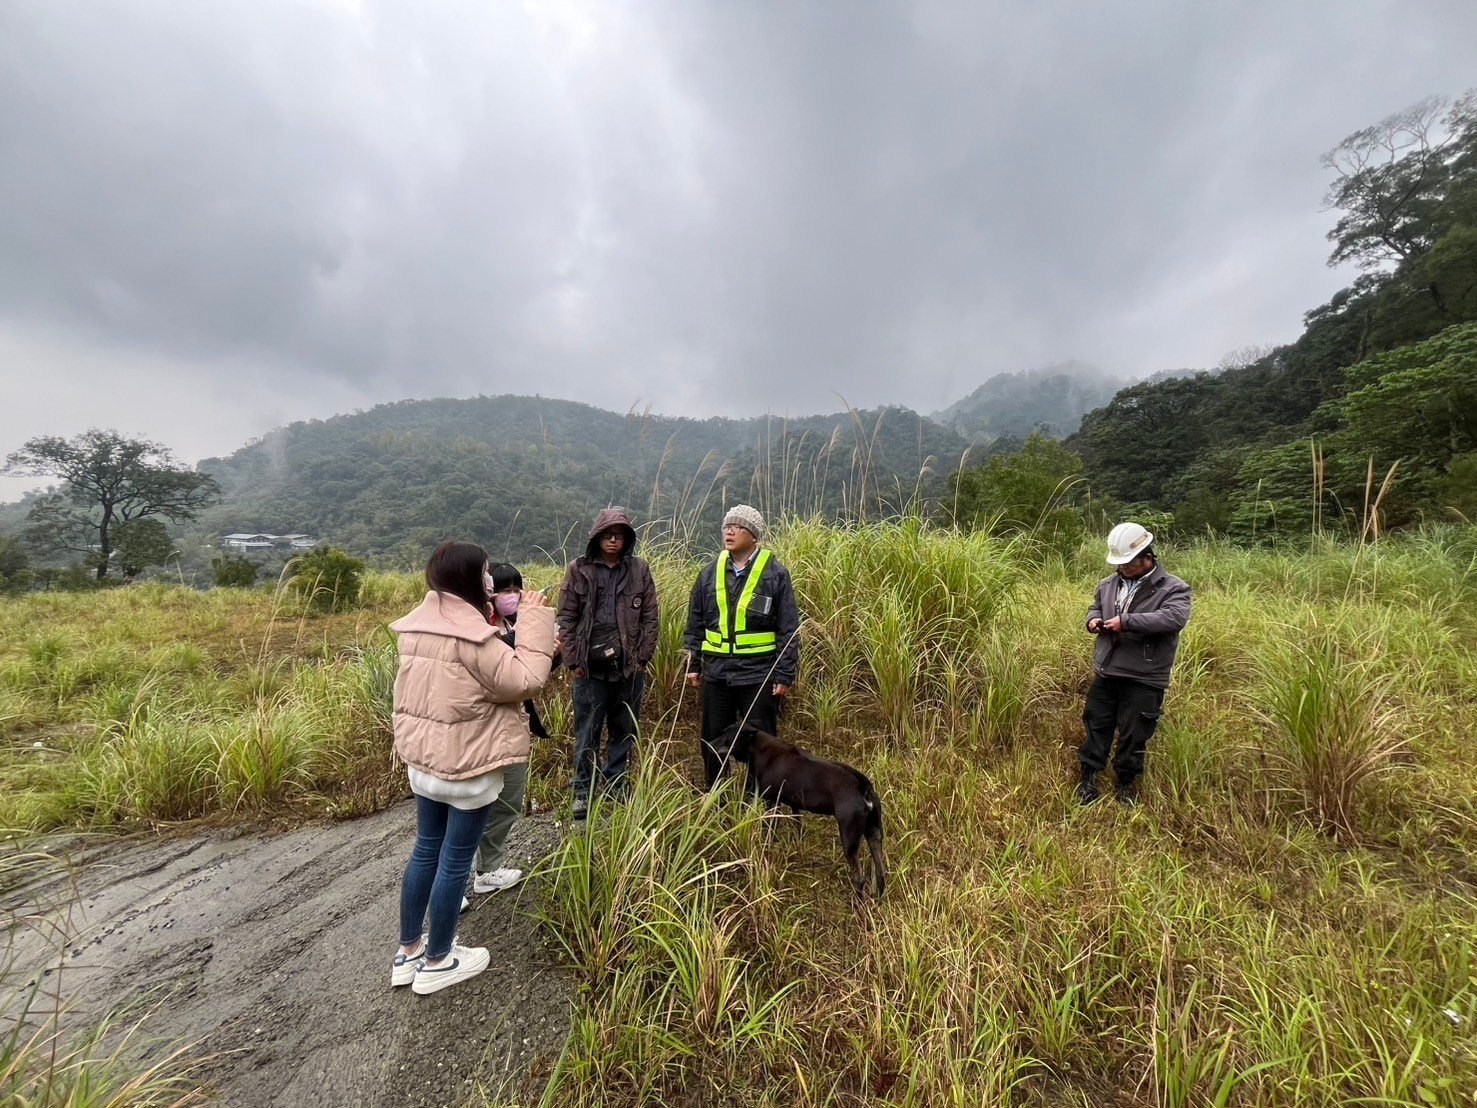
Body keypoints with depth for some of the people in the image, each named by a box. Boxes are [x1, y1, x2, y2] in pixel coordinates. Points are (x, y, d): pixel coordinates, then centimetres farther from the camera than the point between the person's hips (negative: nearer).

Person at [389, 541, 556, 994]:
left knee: (426, 850, 21)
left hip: (423, 759, 8)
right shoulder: (472, 636, -24)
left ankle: (408, 951, 36)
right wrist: (534, 621, -21)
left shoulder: (417, 627, 2)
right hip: (466, 765, -8)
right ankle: (437, 962, 26)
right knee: (455, 860, 9)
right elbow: (525, 680, -23)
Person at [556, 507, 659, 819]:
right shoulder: (579, 569, 0)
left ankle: (617, 784, 31)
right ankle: (583, 790, 24)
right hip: (590, 667, -1)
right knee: (587, 732, 8)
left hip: (629, 666, 2)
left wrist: (642, 657, -3)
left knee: (625, 730, 13)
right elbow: (566, 618, 0)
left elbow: (650, 617, 3)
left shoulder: (640, 569, 3)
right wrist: (573, 661, -5)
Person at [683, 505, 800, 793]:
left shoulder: (775, 574, -6)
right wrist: (693, 665, 8)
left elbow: (789, 630, -5)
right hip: (716, 673, 4)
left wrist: (785, 676, -7)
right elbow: (695, 623, 11)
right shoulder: (710, 572, 5)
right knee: (713, 740, 15)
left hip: (759, 675, -4)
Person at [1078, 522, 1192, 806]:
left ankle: (1125, 784, 30)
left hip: (1143, 680, -4)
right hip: (1106, 674, 5)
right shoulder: (1109, 584, 7)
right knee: (1096, 726, 12)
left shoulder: (1173, 588, -9)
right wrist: (1093, 620, -1)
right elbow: (1095, 607, 22)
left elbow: (1174, 618, -27)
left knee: (1134, 735, 9)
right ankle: (1088, 777, 27)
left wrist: (1127, 621, -31)